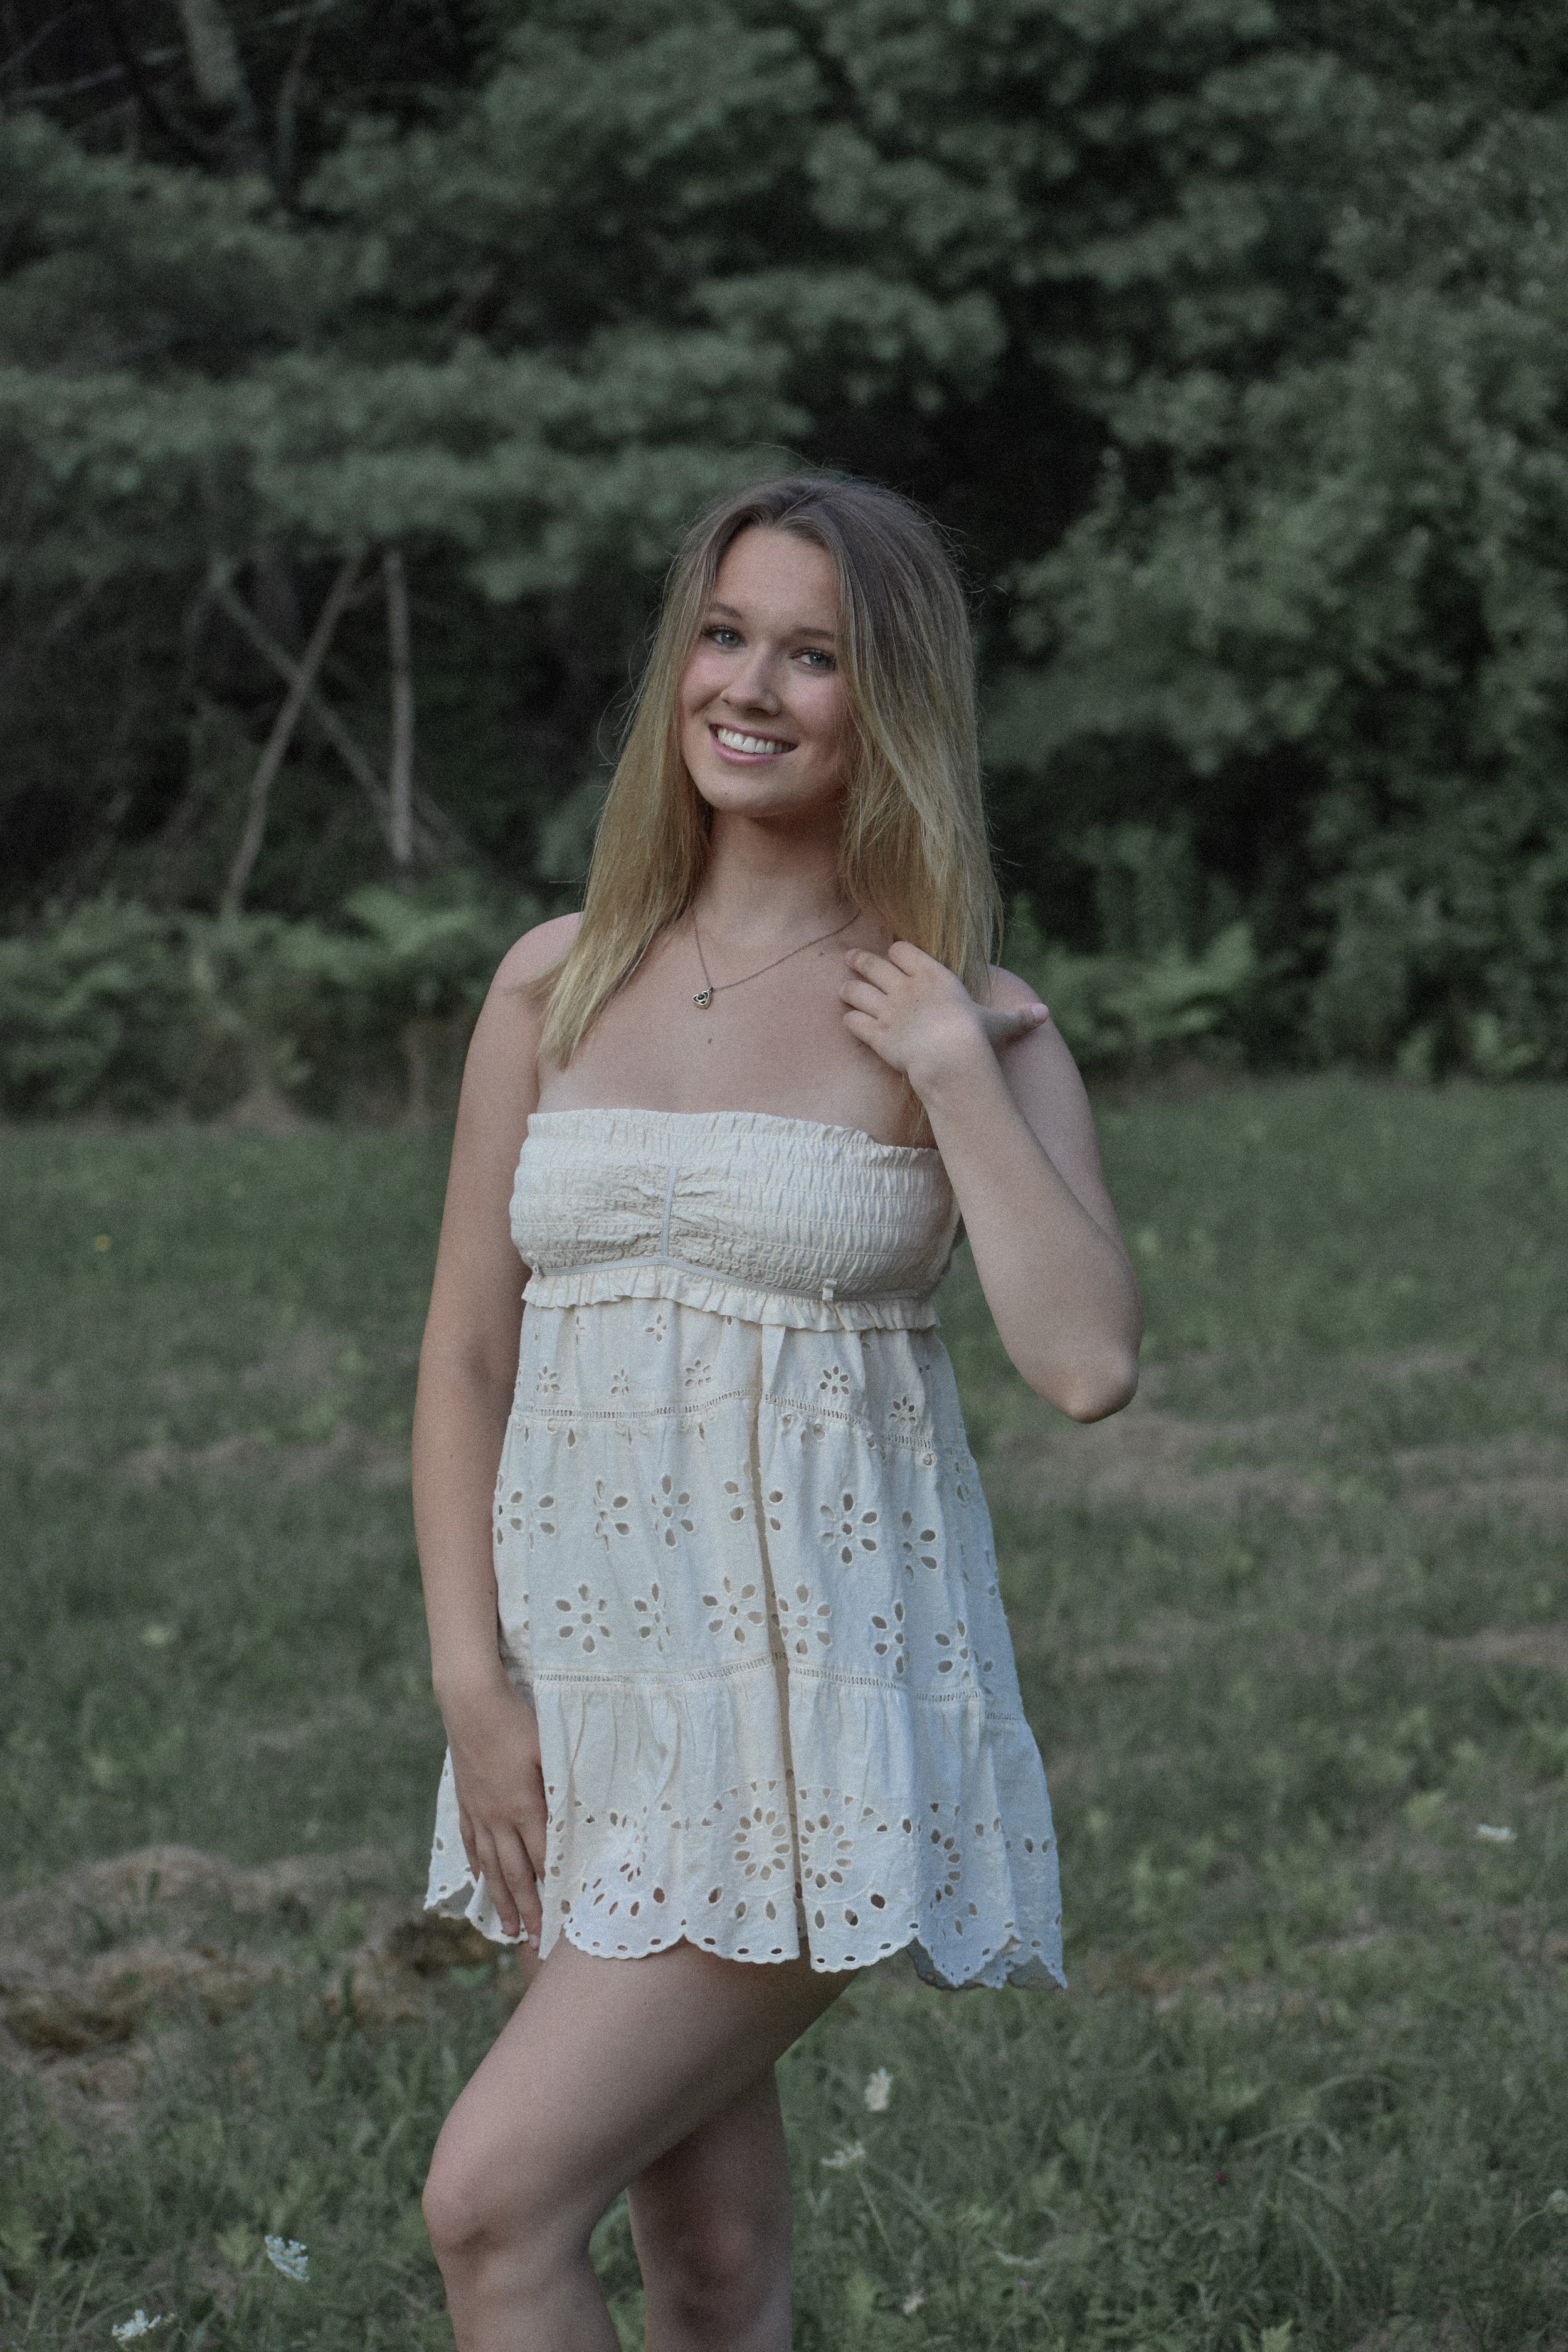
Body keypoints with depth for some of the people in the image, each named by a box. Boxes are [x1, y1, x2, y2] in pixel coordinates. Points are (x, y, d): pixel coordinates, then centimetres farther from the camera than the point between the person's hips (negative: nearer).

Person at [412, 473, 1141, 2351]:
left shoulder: (966, 1020, -2)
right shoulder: (559, 982, 7)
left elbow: (1088, 1363, -14)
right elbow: (465, 1352, 7)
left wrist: (955, 1078, -15)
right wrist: (474, 1688, -1)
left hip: (820, 1685, -4)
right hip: (587, 1674, 4)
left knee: (492, 2198, -15)